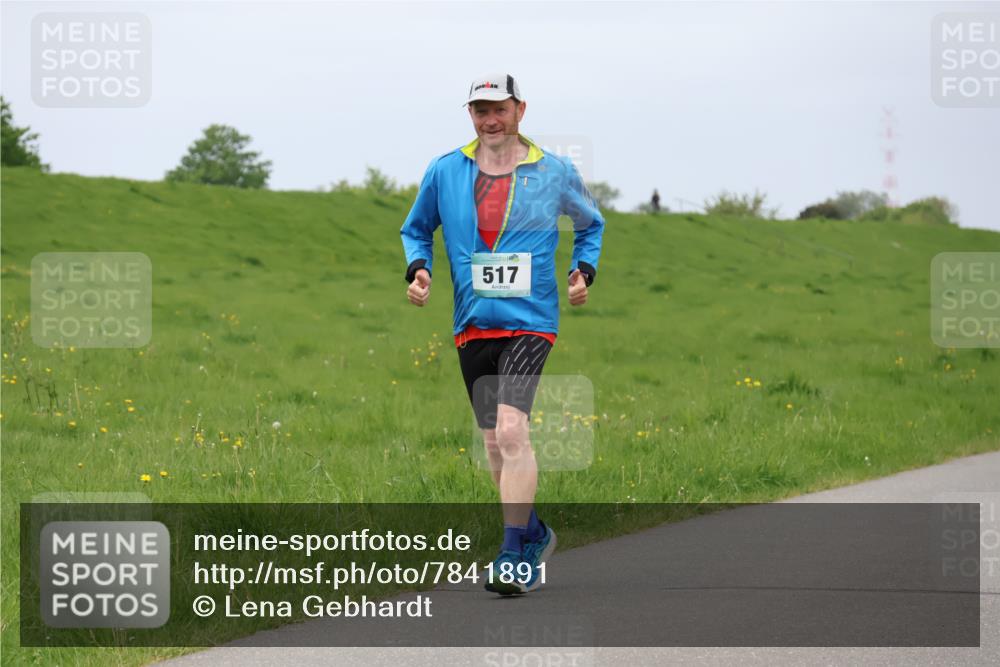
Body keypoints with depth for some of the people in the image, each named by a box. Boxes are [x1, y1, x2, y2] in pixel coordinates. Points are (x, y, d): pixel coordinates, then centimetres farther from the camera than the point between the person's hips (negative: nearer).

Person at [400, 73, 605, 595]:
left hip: (530, 321, -4)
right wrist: (417, 268, 1)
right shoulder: (444, 172, 5)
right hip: (472, 325, 4)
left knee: (511, 430, -20)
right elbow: (416, 229, 20)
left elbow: (591, 223, 21)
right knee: (493, 442, 9)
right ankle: (534, 536, 30)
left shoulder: (555, 173, 3)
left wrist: (584, 270, 5)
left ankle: (514, 557, -19)